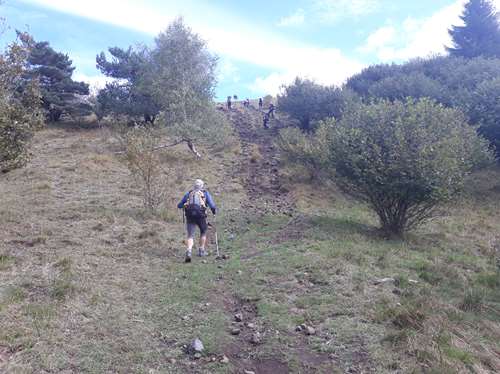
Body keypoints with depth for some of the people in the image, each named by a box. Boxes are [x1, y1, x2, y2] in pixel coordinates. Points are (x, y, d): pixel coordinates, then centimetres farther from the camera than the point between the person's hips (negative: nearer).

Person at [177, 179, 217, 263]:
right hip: (200, 214, -1)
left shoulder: (188, 193, 22)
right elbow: (212, 205, 2)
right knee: (203, 231, 24)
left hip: (189, 215, 1)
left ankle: (189, 251, -24)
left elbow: (179, 206, 24)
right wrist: (214, 211, 22)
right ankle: (201, 251, 27)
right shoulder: (205, 193, 16)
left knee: (190, 235, 1)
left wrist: (184, 205, 45)